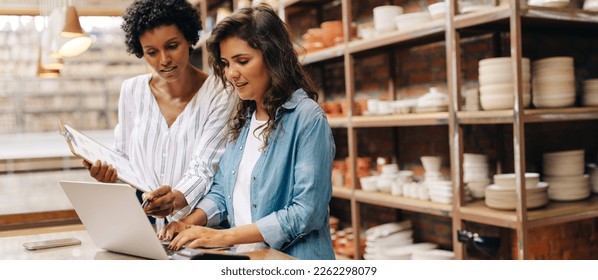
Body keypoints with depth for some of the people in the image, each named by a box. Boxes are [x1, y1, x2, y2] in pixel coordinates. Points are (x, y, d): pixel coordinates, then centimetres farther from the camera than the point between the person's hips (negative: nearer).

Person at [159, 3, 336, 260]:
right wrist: (192, 221, -4)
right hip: (242, 261, 6)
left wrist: (224, 236, -16)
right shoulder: (242, 119, 11)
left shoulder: (307, 118, -11)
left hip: (293, 264, -5)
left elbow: (306, 212, -15)